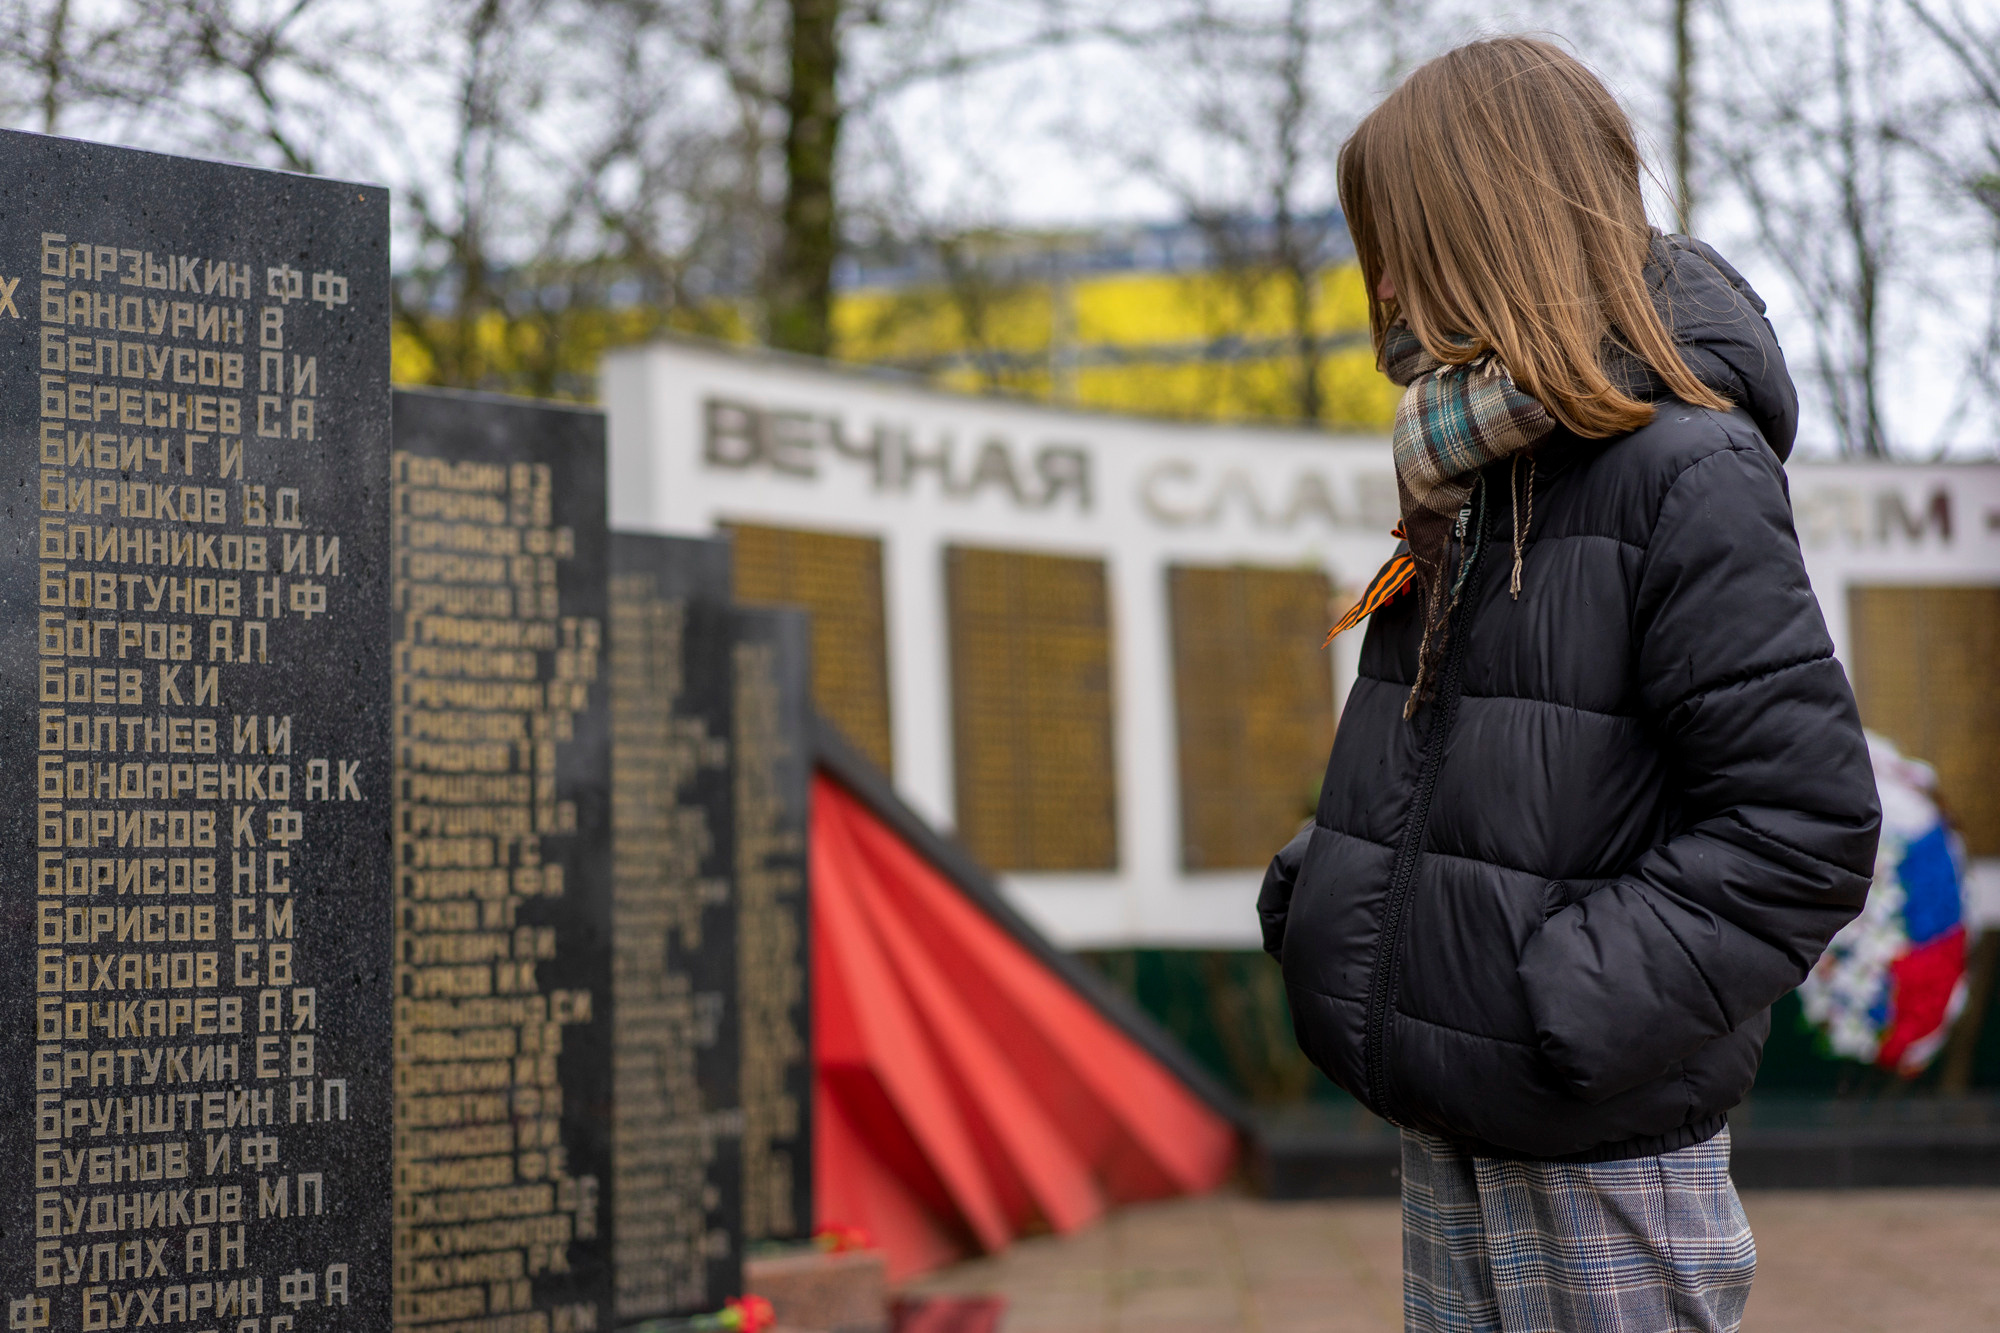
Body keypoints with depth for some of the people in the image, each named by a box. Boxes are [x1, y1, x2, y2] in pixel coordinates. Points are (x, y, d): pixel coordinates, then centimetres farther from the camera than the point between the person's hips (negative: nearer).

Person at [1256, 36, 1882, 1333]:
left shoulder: (1686, 473, -15)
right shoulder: (1474, 472, 10)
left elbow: (1803, 826, -19)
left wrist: (1569, 1008, -22)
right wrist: (1319, 885, 4)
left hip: (1603, 1141, -8)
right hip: (1452, 1110, 8)